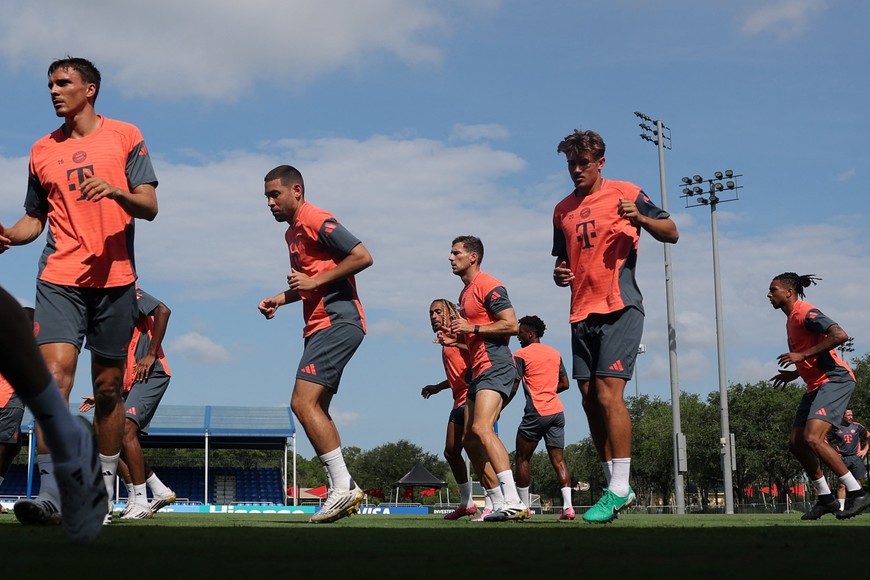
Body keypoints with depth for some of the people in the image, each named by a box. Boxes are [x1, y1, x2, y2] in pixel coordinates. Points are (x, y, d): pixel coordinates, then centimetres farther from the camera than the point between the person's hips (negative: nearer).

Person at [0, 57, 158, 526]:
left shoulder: (125, 136, 5)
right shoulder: (43, 151, 14)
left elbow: (149, 206, 0)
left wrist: (116, 190, -20)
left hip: (113, 278, -1)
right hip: (59, 279, 2)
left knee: (108, 387, 4)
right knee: (55, 372, -15)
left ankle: (102, 491, 17)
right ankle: (50, 492, -18)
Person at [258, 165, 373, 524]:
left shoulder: (316, 220, -9)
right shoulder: (292, 232, 21)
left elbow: (363, 256, -18)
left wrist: (315, 281, -17)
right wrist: (280, 299, 15)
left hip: (337, 322, -11)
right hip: (321, 325, 11)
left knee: (303, 403, -17)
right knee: (316, 409, 9)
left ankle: (343, 486, -16)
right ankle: (341, 491, 11)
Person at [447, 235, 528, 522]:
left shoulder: (489, 286, -7)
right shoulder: (465, 293, 23)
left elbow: (511, 325, -16)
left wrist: (472, 328, -16)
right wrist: (458, 336, 15)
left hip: (496, 367, -11)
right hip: (478, 372, 11)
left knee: (482, 428, -26)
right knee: (470, 439, 7)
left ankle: (513, 501, -32)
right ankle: (499, 505, 11)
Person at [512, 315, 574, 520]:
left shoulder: (521, 355, -2)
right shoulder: (555, 353, 16)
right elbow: (564, 384, 20)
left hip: (536, 413, -6)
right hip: (557, 411, 6)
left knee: (522, 458, 6)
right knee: (558, 459, 1)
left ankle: (524, 506, 4)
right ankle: (568, 506, -12)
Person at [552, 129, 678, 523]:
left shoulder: (625, 194, 1)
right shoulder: (563, 210, 17)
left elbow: (671, 234, 0)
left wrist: (638, 218, -19)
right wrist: (559, 274, 3)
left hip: (620, 308, -6)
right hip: (582, 313, 6)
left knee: (608, 394, -16)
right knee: (590, 400, 4)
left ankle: (619, 488, -11)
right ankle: (616, 486, 12)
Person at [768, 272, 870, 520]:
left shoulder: (805, 312, -11)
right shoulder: (791, 319, 19)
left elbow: (840, 335, -26)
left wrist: (802, 355, -23)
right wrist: (793, 374, 17)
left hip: (835, 380, -10)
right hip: (817, 385, 11)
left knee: (813, 438, -23)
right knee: (796, 442, 7)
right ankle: (825, 499, 14)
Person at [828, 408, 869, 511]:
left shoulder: (857, 426, 8)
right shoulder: (835, 428, 3)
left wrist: (865, 450, 11)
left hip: (856, 457, 2)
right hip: (842, 458, -1)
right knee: (842, 484, -7)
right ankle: (841, 508, -6)